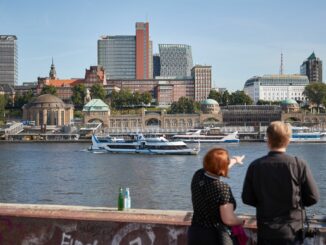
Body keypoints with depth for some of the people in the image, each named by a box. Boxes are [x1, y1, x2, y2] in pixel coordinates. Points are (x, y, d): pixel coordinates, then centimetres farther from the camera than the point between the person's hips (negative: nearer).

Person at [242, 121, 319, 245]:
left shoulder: (255, 166, -9)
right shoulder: (299, 164, -13)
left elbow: (247, 199, -2)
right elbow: (313, 197, -8)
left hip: (265, 231, 1)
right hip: (292, 231, -1)